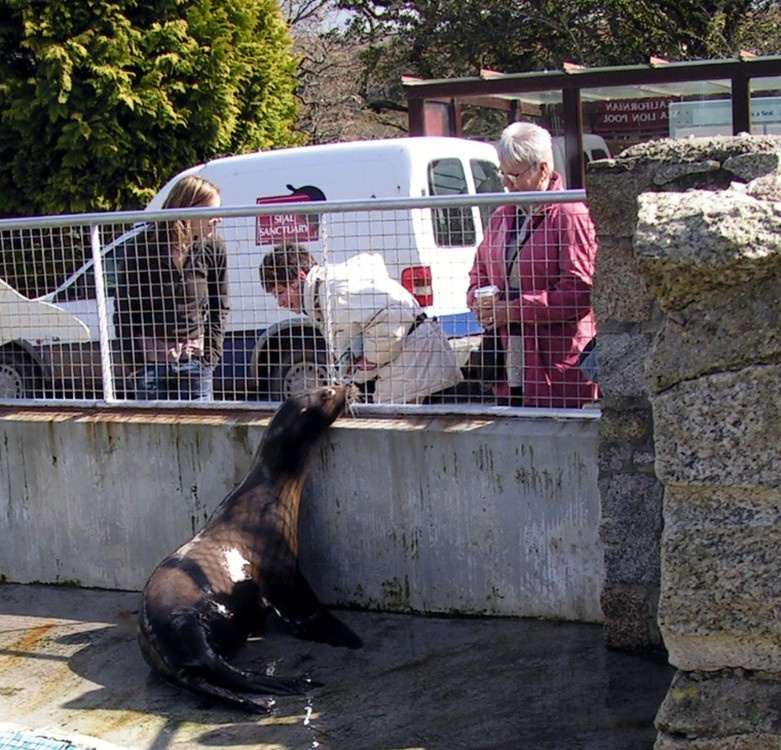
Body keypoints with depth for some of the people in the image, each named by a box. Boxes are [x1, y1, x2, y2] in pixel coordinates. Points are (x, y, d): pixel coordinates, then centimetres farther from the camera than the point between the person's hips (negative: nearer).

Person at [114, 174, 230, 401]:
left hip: (194, 359, 2)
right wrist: (134, 362, -6)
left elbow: (219, 308, 8)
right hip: (150, 359, -2)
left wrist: (210, 355, -1)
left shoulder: (212, 249, -1)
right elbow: (124, 310, -2)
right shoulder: (141, 246, -8)